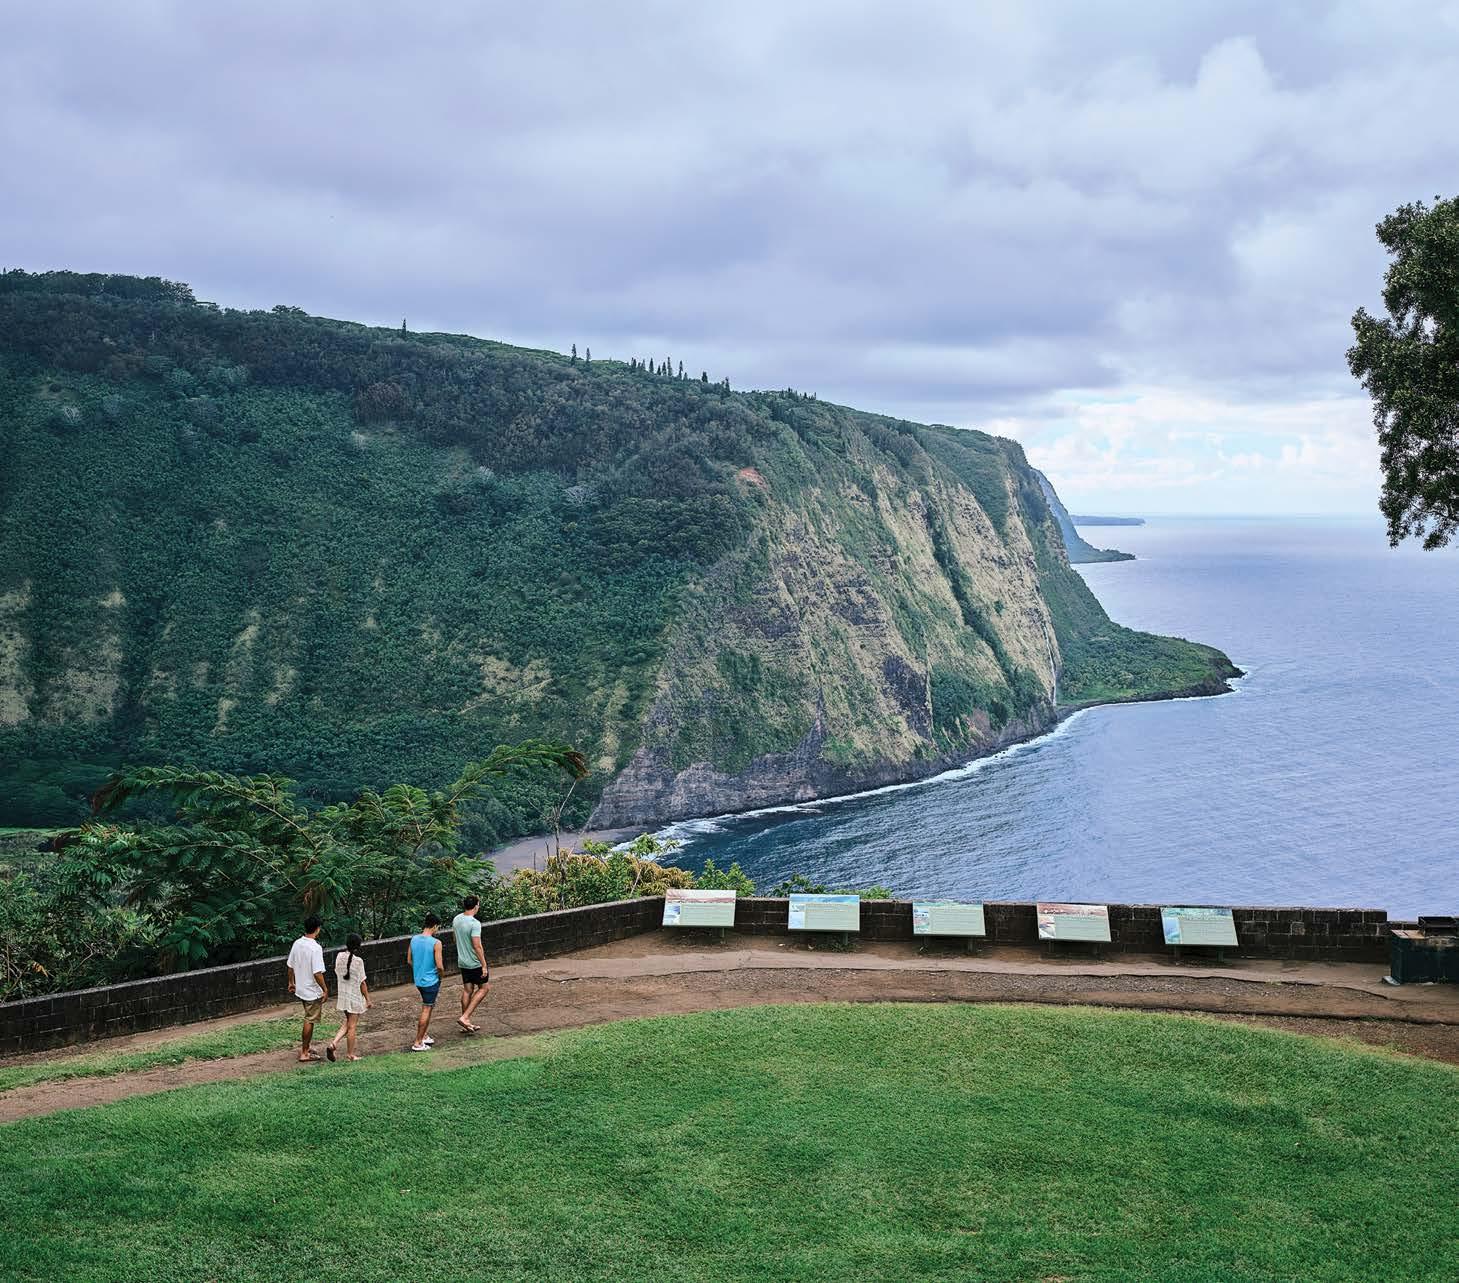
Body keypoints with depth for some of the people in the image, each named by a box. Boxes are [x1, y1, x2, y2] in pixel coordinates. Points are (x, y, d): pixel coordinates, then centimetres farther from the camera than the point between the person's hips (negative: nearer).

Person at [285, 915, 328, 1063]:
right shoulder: (315, 948, -24)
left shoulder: (297, 944, 0)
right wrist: (325, 989, -14)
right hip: (313, 991, -8)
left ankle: (306, 1048, 27)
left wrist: (291, 982, 23)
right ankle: (304, 1053, 10)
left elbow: (290, 966, 9)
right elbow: (317, 973, -25)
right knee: (309, 1021, 3)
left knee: (309, 1019, 20)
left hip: (300, 989, 8)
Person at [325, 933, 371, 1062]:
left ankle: (333, 1043, 3)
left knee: (347, 1023, 22)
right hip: (355, 996, -6)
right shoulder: (358, 960, -20)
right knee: (352, 1026, 6)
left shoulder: (339, 956, -5)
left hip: (342, 994, 6)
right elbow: (362, 983, -14)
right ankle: (350, 1055, 16)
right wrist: (368, 999, -5)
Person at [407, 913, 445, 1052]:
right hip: (431, 981, -6)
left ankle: (424, 1036, 29)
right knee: (426, 1010, 2)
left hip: (419, 980, 6)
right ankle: (417, 1043, 5)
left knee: (427, 1008, 23)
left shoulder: (414, 939, -1)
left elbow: (409, 960, 7)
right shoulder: (436, 943, -19)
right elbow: (439, 965, -19)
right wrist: (441, 975, 1)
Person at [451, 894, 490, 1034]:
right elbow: (477, 946, -24)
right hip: (475, 963, -7)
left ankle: (466, 1024, 19)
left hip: (462, 961, 7)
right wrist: (484, 966, -19)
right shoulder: (475, 923, -23)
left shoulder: (456, 919, 2)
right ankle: (465, 1017, -4)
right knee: (483, 988, 7)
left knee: (467, 990, 14)